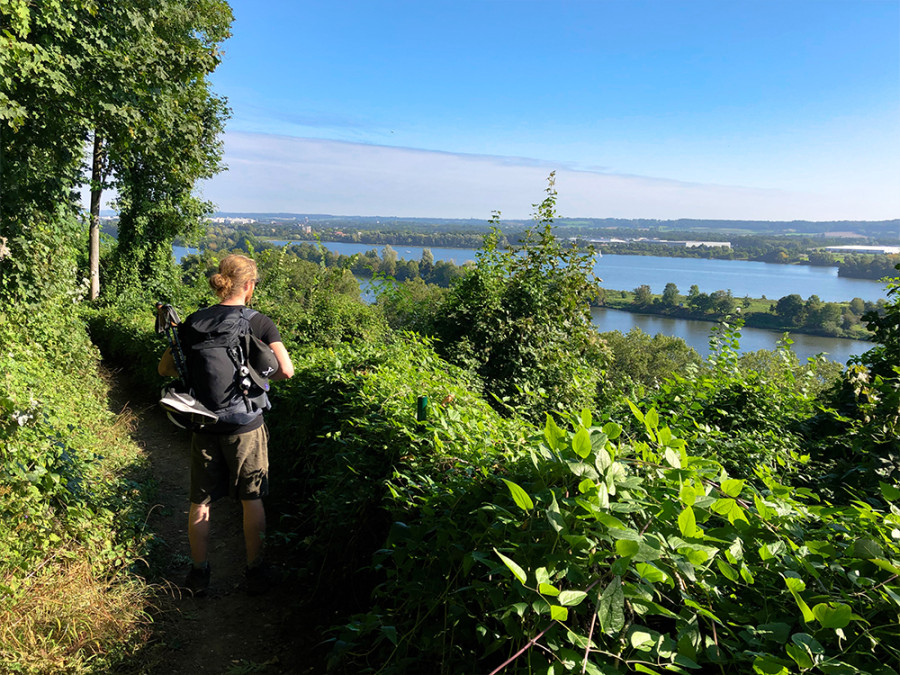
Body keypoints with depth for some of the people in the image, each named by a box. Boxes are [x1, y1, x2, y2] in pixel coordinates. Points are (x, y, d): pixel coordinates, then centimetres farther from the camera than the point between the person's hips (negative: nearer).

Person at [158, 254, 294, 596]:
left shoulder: (194, 322, -1)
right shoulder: (260, 323, -9)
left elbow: (165, 367, 5)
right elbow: (286, 370, -14)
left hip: (204, 424, 2)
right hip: (246, 425, -2)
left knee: (200, 501, 15)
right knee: (252, 500, 13)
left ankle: (199, 573, 25)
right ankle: (255, 572, 22)